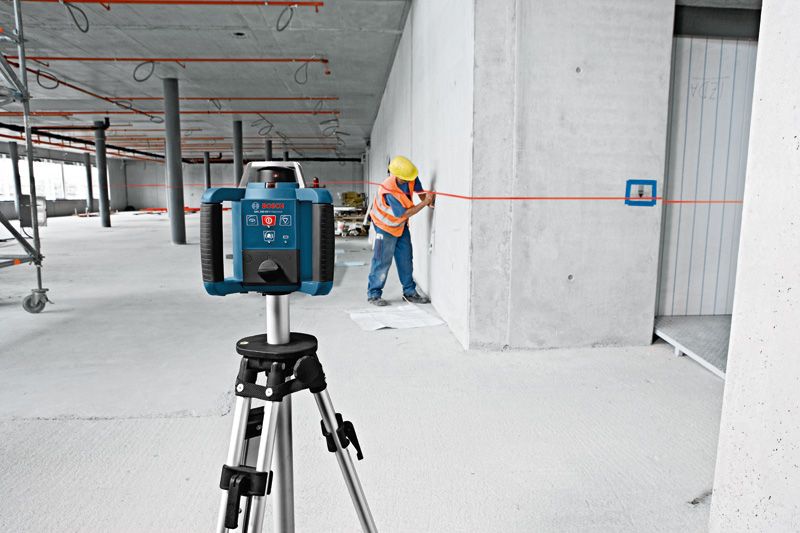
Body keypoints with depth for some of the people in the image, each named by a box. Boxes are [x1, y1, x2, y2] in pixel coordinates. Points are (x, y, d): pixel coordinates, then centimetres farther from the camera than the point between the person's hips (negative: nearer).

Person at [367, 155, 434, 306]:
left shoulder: (410, 179, -18)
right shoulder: (389, 192, -36)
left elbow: (419, 190, 3)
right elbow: (405, 213, -29)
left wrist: (427, 200, -16)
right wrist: (425, 202, -29)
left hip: (401, 225, 7)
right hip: (385, 226, -7)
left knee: (406, 259, 10)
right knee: (382, 261, -4)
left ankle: (409, 292, 20)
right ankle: (373, 295, 7)